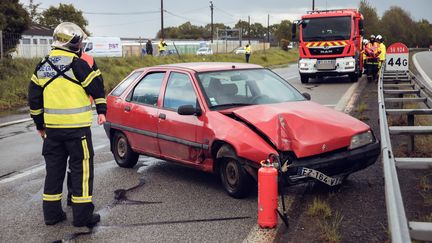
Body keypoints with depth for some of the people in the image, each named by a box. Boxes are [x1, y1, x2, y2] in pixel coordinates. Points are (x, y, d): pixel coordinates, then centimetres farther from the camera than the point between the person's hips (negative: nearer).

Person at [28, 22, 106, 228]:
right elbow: (96, 87, -3)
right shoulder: (78, 64, -10)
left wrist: (39, 124, 22)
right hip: (77, 127, -6)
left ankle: (51, 213, 20)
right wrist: (101, 110, 12)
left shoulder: (43, 66, 10)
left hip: (52, 127, 6)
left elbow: (34, 97, 15)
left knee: (54, 169, 14)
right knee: (81, 168, 1)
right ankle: (82, 215, 5)